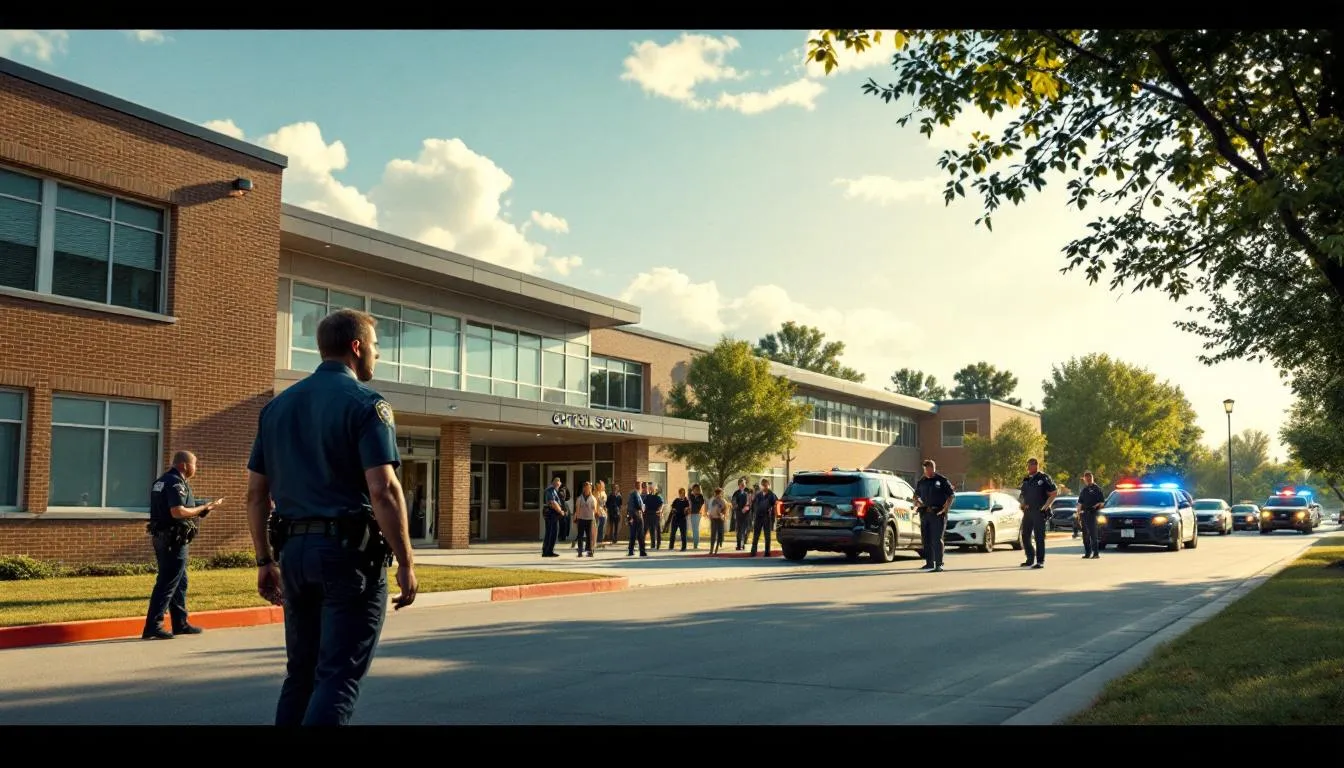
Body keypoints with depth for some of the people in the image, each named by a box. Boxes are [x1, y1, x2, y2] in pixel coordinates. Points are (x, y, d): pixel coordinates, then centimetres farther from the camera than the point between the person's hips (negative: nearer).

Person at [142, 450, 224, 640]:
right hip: (174, 539, -10)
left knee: (180, 582, 17)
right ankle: (152, 627, -7)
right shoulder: (176, 483, -15)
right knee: (167, 583, -7)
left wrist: (202, 510, 20)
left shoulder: (161, 481, 17)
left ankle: (181, 623, 23)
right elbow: (177, 512, -25)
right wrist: (204, 508, -14)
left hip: (162, 537, 10)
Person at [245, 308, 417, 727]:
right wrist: (405, 563, -12)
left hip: (294, 550, 7)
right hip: (350, 550, -7)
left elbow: (256, 492, 12)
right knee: (339, 676, -3)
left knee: (301, 673, 16)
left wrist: (265, 561, 17)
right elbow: (383, 490, -18)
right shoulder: (365, 403, -8)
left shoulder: (277, 405, 13)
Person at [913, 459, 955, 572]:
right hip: (924, 513, 5)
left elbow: (951, 495, -2)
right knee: (926, 539, 9)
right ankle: (929, 563, 19)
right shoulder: (921, 482, 13)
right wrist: (917, 503, 6)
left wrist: (945, 508, -12)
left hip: (938, 513, -5)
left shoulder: (942, 481, -1)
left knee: (937, 539, -10)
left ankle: (939, 564, -7)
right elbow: (916, 495, 26)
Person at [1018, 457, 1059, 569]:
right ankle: (1030, 559, 22)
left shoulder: (1044, 478, -6)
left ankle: (1040, 561, -2)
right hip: (1027, 512, 7)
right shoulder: (1026, 480, 14)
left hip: (1039, 512, -7)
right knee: (1025, 536, 9)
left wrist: (1045, 506, -13)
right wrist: (1023, 504, 8)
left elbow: (1053, 493, -7)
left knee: (1039, 537, -7)